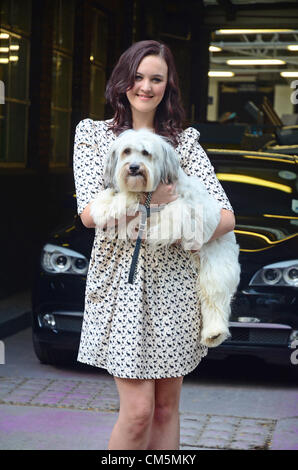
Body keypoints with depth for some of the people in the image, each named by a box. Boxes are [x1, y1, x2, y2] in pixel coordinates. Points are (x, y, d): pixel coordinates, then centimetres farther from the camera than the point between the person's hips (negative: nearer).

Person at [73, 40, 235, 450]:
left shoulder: (185, 141, 9)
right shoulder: (93, 133, 6)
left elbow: (226, 217, 1)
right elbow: (89, 213, -6)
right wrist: (151, 197, -18)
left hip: (174, 282, 2)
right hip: (121, 280, -2)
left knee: (167, 405, 8)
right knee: (139, 409, -8)